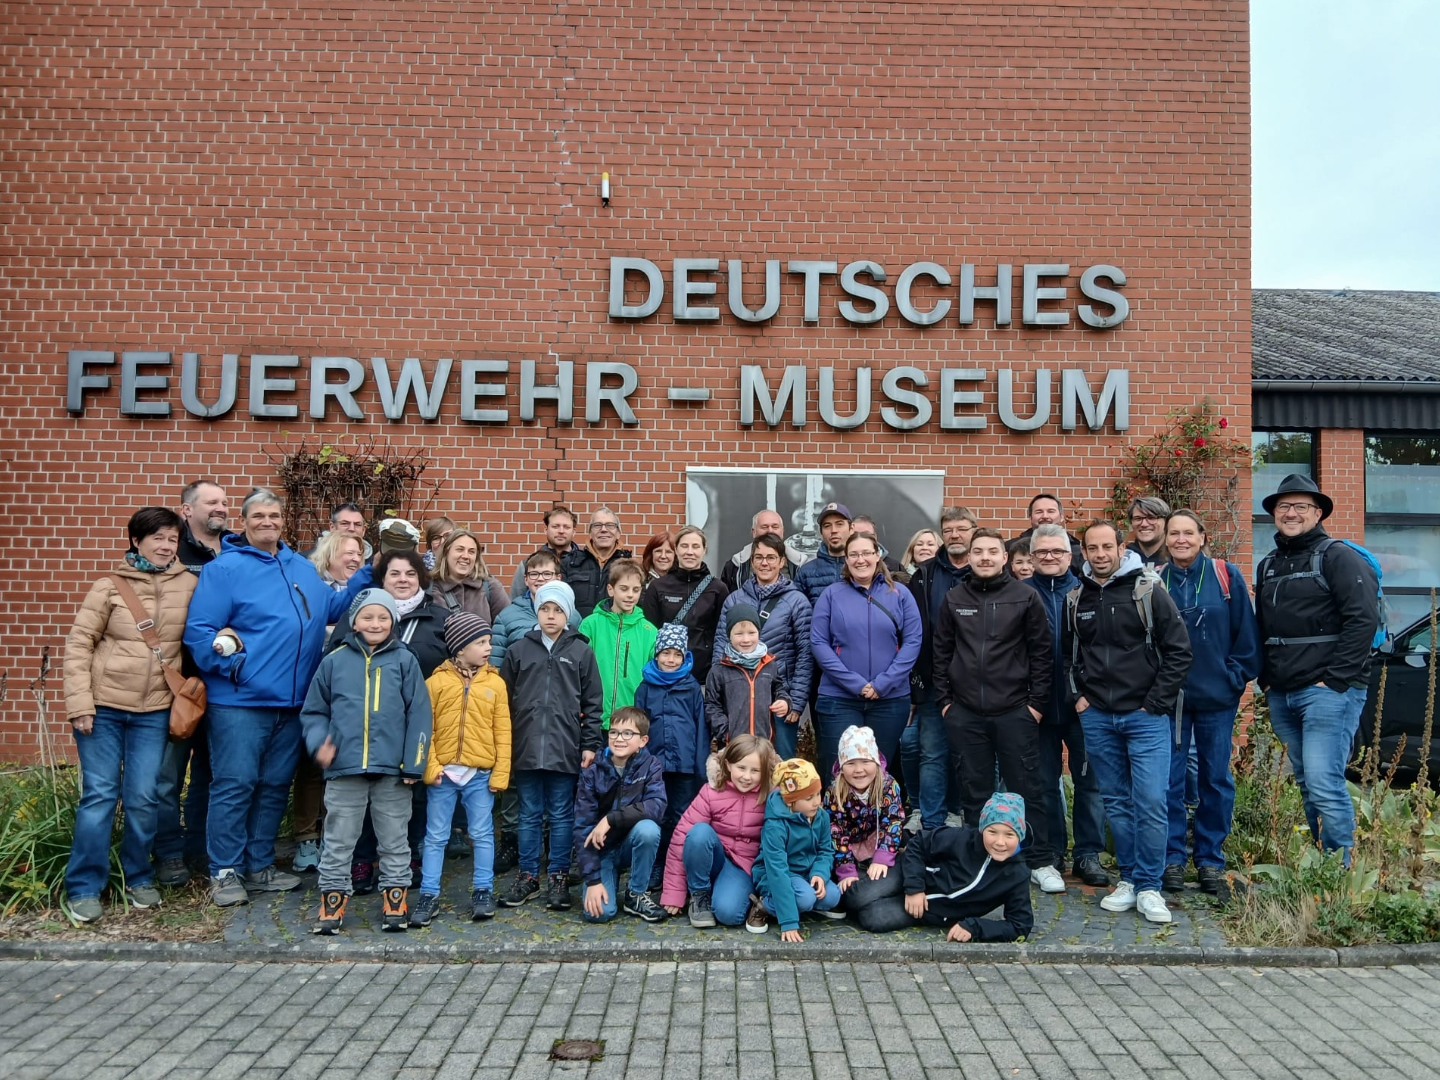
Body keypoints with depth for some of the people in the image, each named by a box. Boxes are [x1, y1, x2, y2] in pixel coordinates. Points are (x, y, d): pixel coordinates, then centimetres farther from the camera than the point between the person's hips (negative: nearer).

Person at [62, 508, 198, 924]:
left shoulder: (189, 585, 2)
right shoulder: (110, 587, -1)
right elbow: (79, 644, -2)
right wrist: (79, 703, -9)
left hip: (154, 712, 1)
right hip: (103, 706, -1)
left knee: (144, 798, 4)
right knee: (99, 795, 1)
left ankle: (139, 878, 22)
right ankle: (84, 888, 13)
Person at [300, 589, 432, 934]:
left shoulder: (405, 661, 0)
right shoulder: (335, 661, 3)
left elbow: (419, 715, -2)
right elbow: (314, 711, 10)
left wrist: (413, 763, -7)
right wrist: (319, 743, -7)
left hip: (392, 771, 0)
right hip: (344, 769, 1)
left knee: (394, 841, 11)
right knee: (339, 841, 10)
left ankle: (396, 901, 22)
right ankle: (332, 902, 22)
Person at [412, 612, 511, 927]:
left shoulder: (495, 682, 4)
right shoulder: (437, 680, -1)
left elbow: (502, 731, 2)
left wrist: (501, 772, -3)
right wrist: (430, 766, -10)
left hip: (481, 774, 1)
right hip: (443, 773, -1)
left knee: (482, 835, 8)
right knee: (436, 836, 8)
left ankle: (483, 890, 18)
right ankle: (429, 894, 16)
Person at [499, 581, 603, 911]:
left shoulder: (582, 652, 2)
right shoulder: (519, 650, 6)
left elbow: (592, 703, 2)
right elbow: (505, 699, 8)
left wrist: (590, 745, -2)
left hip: (566, 750, -1)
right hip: (526, 748, 2)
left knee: (562, 816, 7)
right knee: (529, 816, 11)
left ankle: (559, 877, 18)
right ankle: (528, 875, 23)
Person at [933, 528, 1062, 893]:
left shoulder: (1026, 596, -1)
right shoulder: (954, 599, 6)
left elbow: (1042, 653, -1)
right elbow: (941, 652, 9)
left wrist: (1037, 702, -4)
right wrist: (944, 699, 4)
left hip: (1015, 711, -2)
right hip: (965, 713, 2)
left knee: (1028, 789, 5)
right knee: (975, 792, 10)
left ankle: (1041, 862, 17)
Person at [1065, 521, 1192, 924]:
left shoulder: (1148, 591, -5)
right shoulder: (1076, 599, 7)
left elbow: (1179, 651, -5)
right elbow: (1067, 653, 18)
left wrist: (1157, 702, -8)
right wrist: (1076, 695, 6)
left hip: (1145, 716, -4)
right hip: (1096, 717, 4)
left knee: (1151, 803, -6)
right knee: (1116, 803, 10)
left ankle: (1149, 887, 5)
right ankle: (1128, 879, 21)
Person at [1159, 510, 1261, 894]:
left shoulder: (1226, 577, -2)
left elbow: (1246, 634, -1)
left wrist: (1235, 677, -6)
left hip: (1217, 697, 0)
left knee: (1216, 780, 8)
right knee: (1169, 781, 4)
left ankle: (1211, 859, 21)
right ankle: (1172, 857, 16)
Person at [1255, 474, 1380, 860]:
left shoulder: (1339, 557, -5)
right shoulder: (1268, 566, 18)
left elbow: (1364, 620, -14)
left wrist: (1335, 680, -16)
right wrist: (1266, 679, 14)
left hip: (1328, 692, -7)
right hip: (1282, 695, 7)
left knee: (1324, 784, -13)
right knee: (1306, 785, 12)